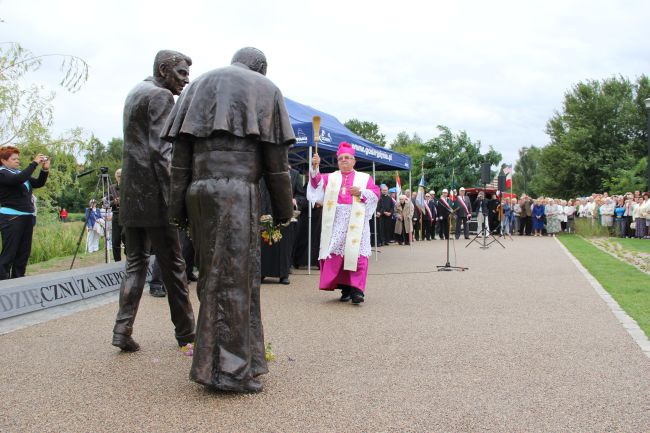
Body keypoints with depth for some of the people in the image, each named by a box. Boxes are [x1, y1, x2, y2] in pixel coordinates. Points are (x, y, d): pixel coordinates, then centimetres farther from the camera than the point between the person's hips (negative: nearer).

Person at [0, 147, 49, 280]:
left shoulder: (20, 173, 16)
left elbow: (39, 183, 16)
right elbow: (19, 180, -25)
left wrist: (45, 169, 1)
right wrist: (34, 163, -22)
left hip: (27, 217, 8)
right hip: (11, 218, -8)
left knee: (23, 253, 9)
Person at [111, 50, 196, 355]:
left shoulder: (135, 93, 21)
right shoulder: (161, 96, -8)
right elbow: (160, 151, -17)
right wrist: (173, 197, -18)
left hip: (129, 193, 9)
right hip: (152, 193, -8)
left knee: (136, 262, 11)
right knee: (172, 265, -1)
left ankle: (123, 330, 4)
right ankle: (186, 336, 7)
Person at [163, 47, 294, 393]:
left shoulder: (199, 85, 22)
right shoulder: (266, 89, 12)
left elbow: (180, 152, 11)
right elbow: (275, 156, 3)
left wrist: (178, 208, 9)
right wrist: (283, 209, 8)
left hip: (199, 191, 5)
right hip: (237, 190, -5)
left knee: (215, 275, 9)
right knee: (233, 276, -3)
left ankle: (242, 358, 19)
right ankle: (227, 369, 0)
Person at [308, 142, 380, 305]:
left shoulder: (364, 178, 16)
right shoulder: (331, 177, 19)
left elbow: (376, 193, 6)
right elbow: (317, 182, 2)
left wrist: (361, 192, -9)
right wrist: (315, 167, -14)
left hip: (356, 221, -2)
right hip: (336, 221, 2)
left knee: (356, 254, -11)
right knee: (336, 254, -5)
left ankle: (356, 289, -15)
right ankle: (345, 287, 3)